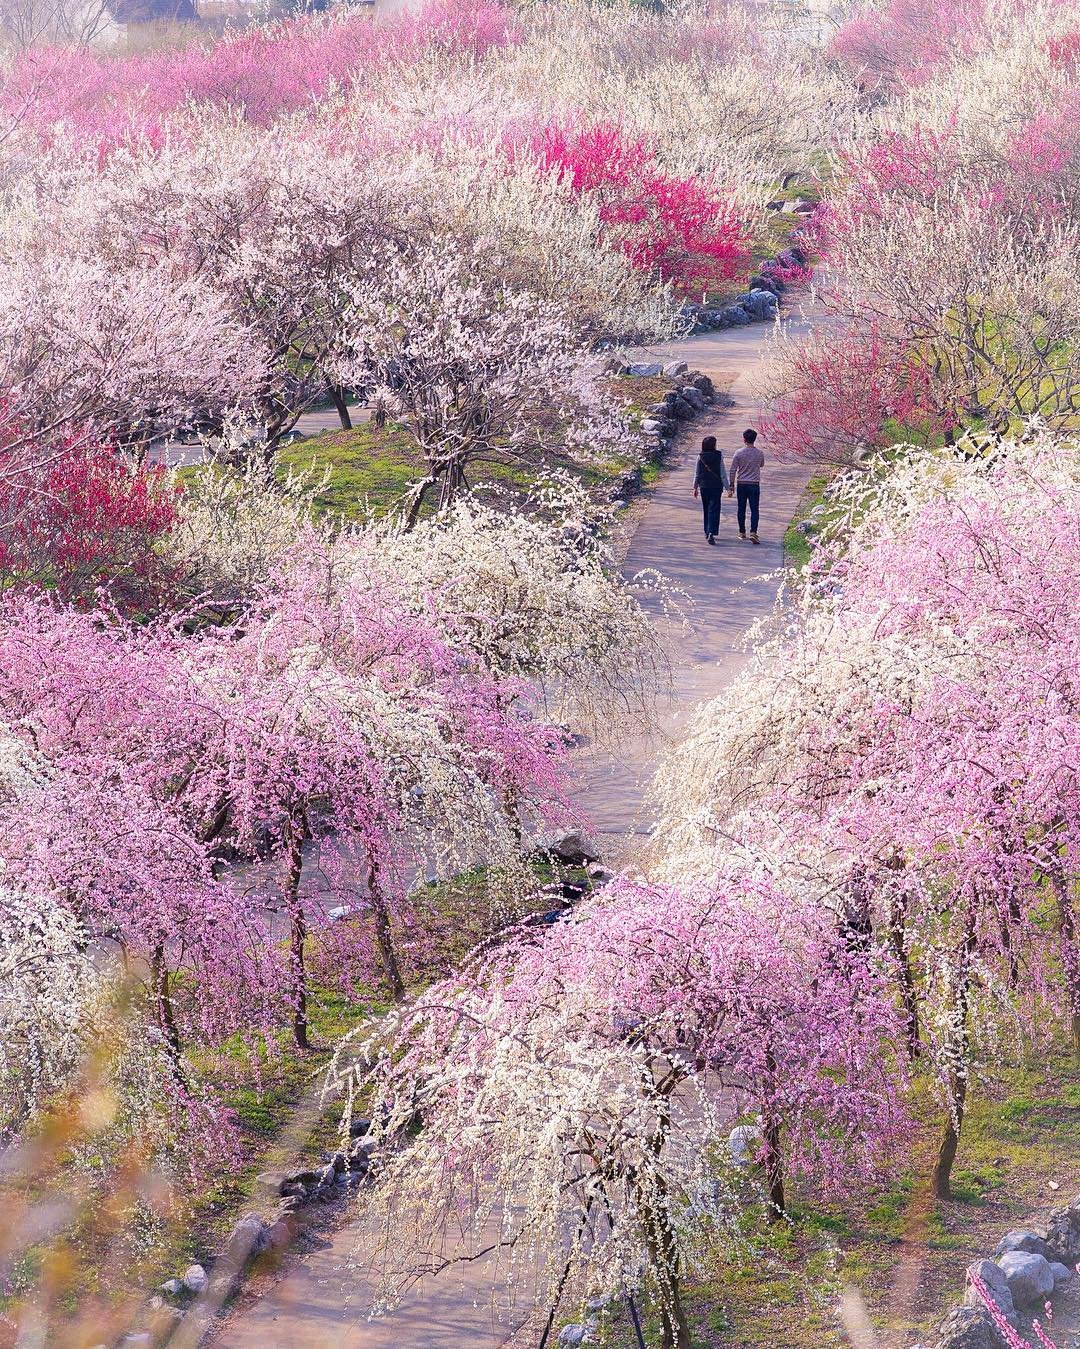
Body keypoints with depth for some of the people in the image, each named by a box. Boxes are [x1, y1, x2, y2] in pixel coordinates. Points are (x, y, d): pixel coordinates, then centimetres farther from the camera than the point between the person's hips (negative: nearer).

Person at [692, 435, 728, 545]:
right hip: (716, 486, -3)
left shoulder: (700, 457, -2)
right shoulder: (718, 456, -8)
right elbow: (723, 473, -6)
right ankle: (711, 533, -18)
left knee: (706, 510, 17)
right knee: (714, 510, -4)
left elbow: (697, 473, 3)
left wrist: (695, 487, 13)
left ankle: (707, 532, 25)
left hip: (704, 486, 3)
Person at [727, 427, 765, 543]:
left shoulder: (738, 453, -6)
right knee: (754, 510, 0)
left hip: (741, 484, 0)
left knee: (741, 509, 12)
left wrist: (732, 486, 0)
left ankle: (742, 532, 20)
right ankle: (753, 532, -15)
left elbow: (733, 471, -6)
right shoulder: (759, 454, -3)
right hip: (754, 485, 0)